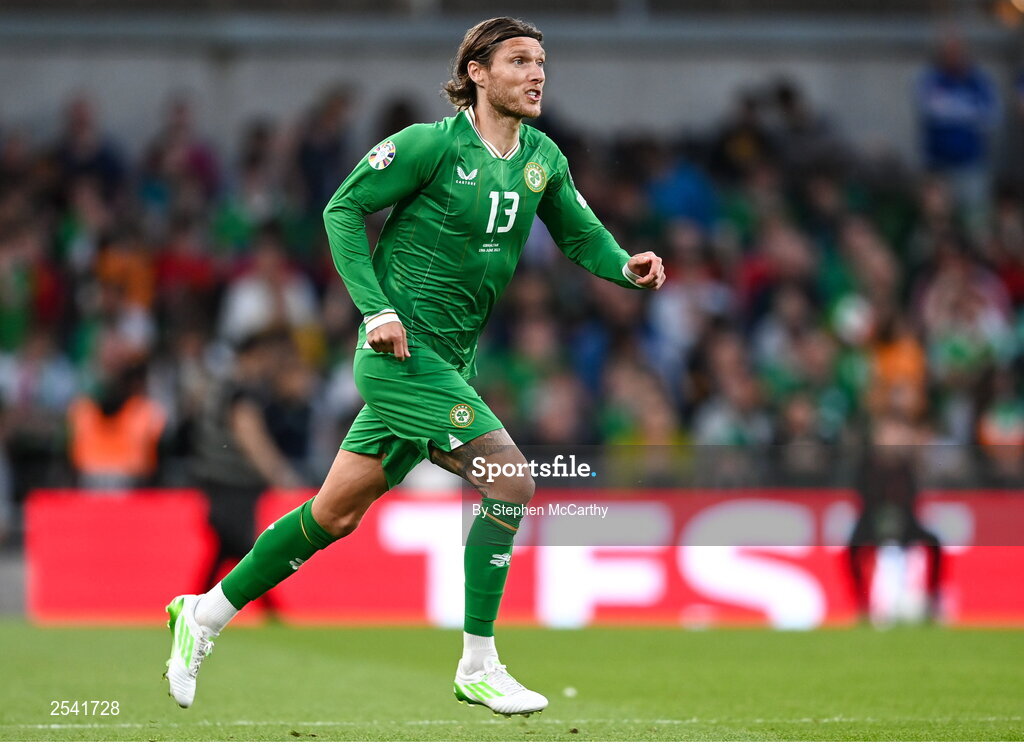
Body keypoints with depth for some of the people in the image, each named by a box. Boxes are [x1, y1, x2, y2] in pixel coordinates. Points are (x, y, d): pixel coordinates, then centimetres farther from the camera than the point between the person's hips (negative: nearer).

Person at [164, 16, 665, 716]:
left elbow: (582, 235, 15)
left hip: (450, 363, 8)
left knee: (336, 513, 12)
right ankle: (478, 669, -9)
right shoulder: (432, 143, -11)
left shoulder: (542, 157, 8)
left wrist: (626, 265, -7)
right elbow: (343, 207, -6)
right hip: (405, 351, -8)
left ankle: (206, 612, 26)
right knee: (511, 479, -16)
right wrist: (377, 308, -14)